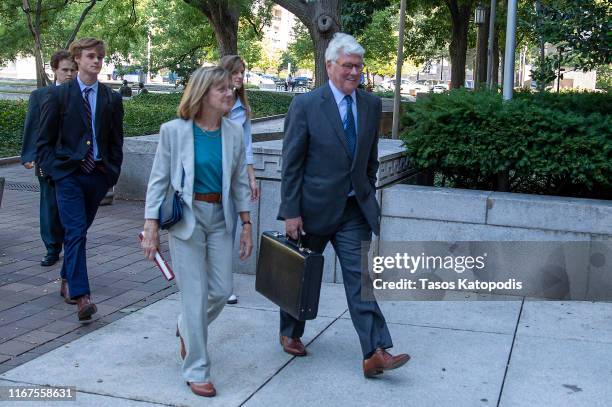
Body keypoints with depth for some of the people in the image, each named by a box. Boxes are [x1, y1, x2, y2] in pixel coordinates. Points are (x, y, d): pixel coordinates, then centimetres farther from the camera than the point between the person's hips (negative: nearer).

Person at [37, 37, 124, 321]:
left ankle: (68, 279, 33)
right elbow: (44, 140, 3)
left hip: (98, 175, 3)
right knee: (75, 232, -12)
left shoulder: (112, 99, 9)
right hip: (68, 174, -3)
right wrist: (52, 171, -4)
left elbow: (116, 141, 14)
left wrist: (112, 172, 6)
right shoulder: (58, 95, 1)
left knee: (79, 231, 14)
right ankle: (81, 296, -18)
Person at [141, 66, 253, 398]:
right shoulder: (174, 131, -9)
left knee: (222, 290, 7)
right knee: (196, 295, -1)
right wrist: (151, 227, -10)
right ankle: (196, 370, 14)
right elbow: (159, 180, -5)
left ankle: (187, 329, 39)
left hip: (220, 217, 4)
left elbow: (240, 181, 7)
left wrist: (246, 225, 5)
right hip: (186, 217, -4)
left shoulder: (234, 132, 1)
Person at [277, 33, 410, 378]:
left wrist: (369, 199, 11)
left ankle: (376, 353, -6)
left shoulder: (372, 105, 3)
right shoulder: (305, 105, -10)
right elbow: (291, 164, -9)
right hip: (313, 207, -3)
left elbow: (371, 159, 12)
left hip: (354, 209, 3)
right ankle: (290, 333, 36)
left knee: (360, 278, -5)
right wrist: (291, 212, -11)